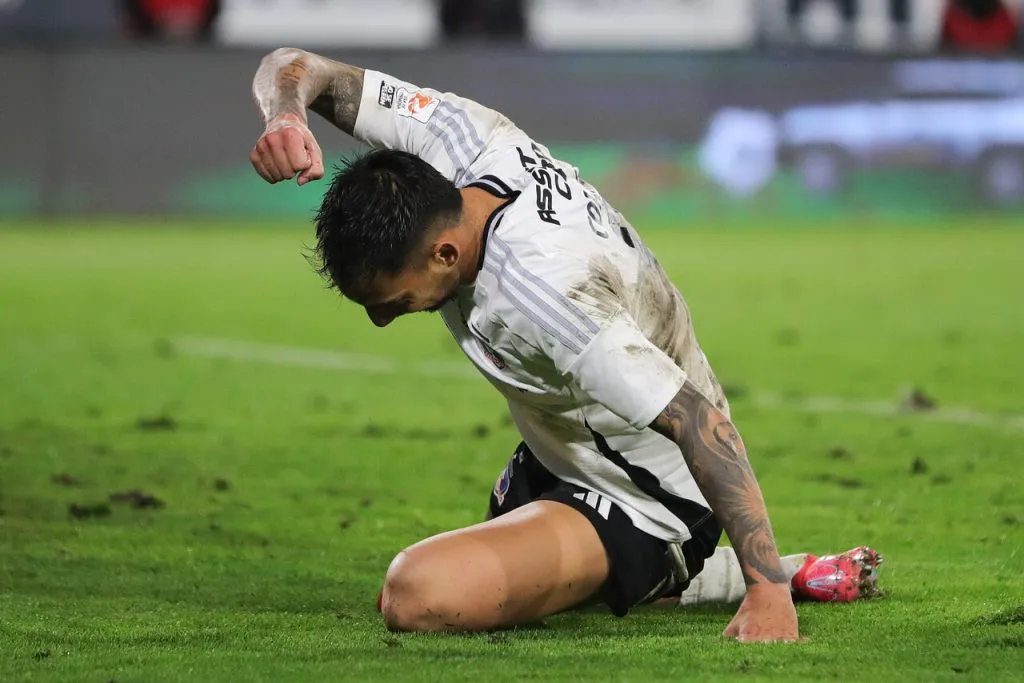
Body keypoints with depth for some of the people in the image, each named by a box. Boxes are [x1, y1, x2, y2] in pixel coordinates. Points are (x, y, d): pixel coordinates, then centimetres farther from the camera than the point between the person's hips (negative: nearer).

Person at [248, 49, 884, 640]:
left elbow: (699, 420, -38)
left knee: (420, 597, -32)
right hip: (551, 465, 9)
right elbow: (299, 70, -8)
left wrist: (768, 591, -41)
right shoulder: (458, 136, -18)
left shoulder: (536, 294, -40)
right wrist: (286, 118, -34)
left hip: (638, 507, -9)